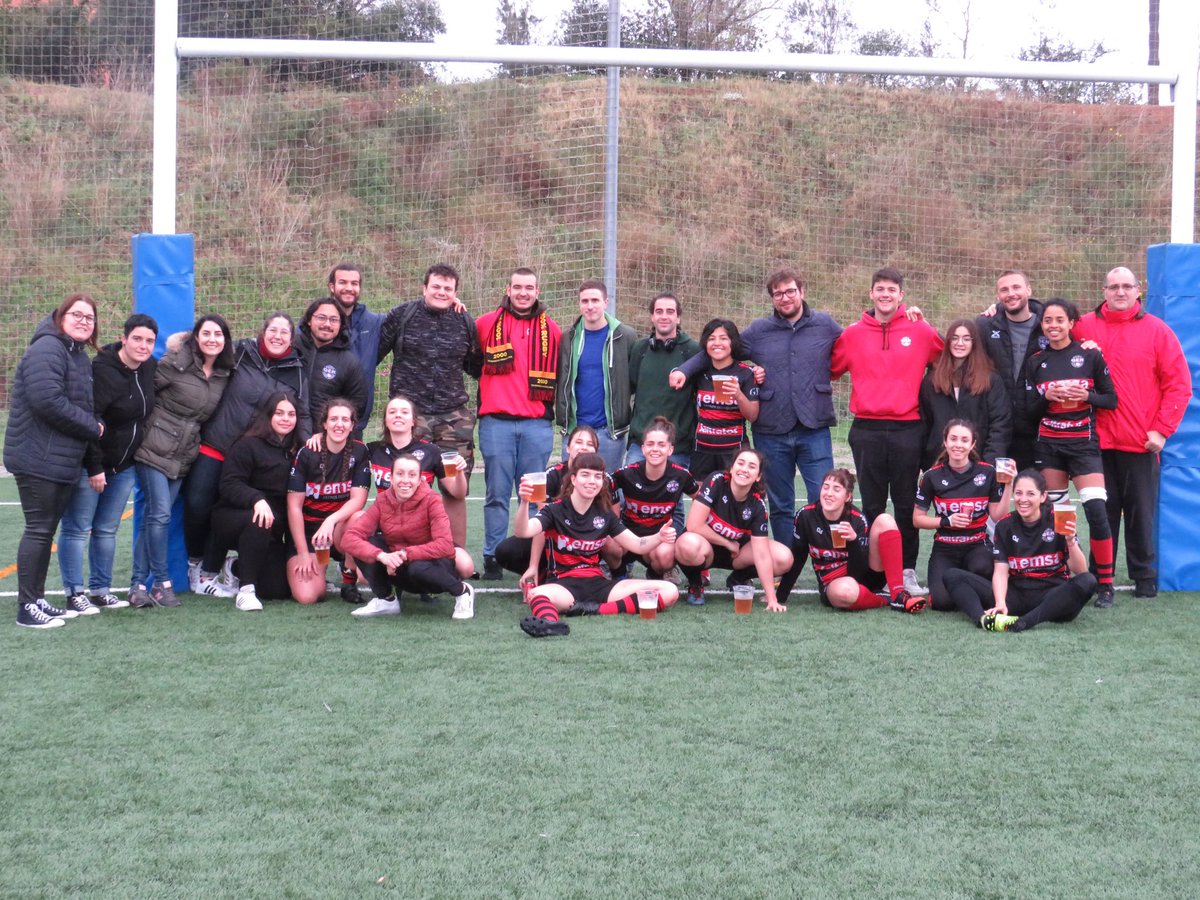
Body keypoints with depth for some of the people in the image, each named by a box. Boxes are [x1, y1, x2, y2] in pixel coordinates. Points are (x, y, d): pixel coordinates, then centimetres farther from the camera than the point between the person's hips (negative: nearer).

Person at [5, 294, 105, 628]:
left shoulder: (80, 355, 16)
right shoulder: (47, 349, -14)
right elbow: (48, 401, -25)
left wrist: (91, 426, -2)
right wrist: (92, 427, -15)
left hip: (64, 461, 9)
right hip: (39, 459, -9)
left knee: (47, 530, 13)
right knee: (38, 529, -5)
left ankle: (37, 599, 21)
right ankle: (27, 607, 1)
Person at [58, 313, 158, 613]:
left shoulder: (149, 368, 4)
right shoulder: (103, 371, -19)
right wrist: (94, 467, -22)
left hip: (124, 465, 7)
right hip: (89, 465, -7)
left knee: (107, 530, 12)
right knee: (77, 529, 0)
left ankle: (101, 590, 18)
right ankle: (74, 593, 5)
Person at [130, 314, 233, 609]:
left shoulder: (223, 375, 7)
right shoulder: (176, 363, -11)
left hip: (183, 458, 5)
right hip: (154, 449, -5)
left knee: (153, 517, 7)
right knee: (160, 514, -9)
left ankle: (138, 585, 10)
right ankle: (162, 582, 2)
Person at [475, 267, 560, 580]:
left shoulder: (551, 330, 9)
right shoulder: (487, 324, 6)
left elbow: (561, 374, 16)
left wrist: (551, 404, 12)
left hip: (537, 424, 1)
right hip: (496, 422, -1)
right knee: (497, 494, 0)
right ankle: (492, 557, 8)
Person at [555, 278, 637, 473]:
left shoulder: (625, 337, -2)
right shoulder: (569, 338, 5)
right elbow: (559, 380, 11)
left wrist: (631, 417, -1)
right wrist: (562, 415, 2)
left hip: (610, 429, -2)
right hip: (575, 428, 2)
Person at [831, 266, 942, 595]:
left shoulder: (921, 331, 2)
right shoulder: (852, 334, 5)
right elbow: (830, 369, 11)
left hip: (907, 429, -1)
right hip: (866, 431, 1)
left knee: (906, 504, 4)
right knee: (872, 506, 6)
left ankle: (908, 571, 11)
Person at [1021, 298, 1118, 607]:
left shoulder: (1090, 356, 0)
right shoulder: (1035, 362, 7)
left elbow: (1112, 399, 3)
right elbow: (1029, 411, 7)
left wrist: (1087, 396, -16)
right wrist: (1046, 397, -13)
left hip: (1083, 443, -3)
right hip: (1048, 445, 3)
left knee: (1097, 511, -13)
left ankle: (1105, 584, -3)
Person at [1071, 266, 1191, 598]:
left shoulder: (1157, 331, 1)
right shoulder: (1084, 328, 4)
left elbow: (1179, 384, -1)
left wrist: (1162, 429, -7)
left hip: (1141, 442, -1)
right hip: (1096, 440, 1)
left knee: (1141, 512, 5)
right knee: (1101, 511, 7)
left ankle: (1145, 577, 17)